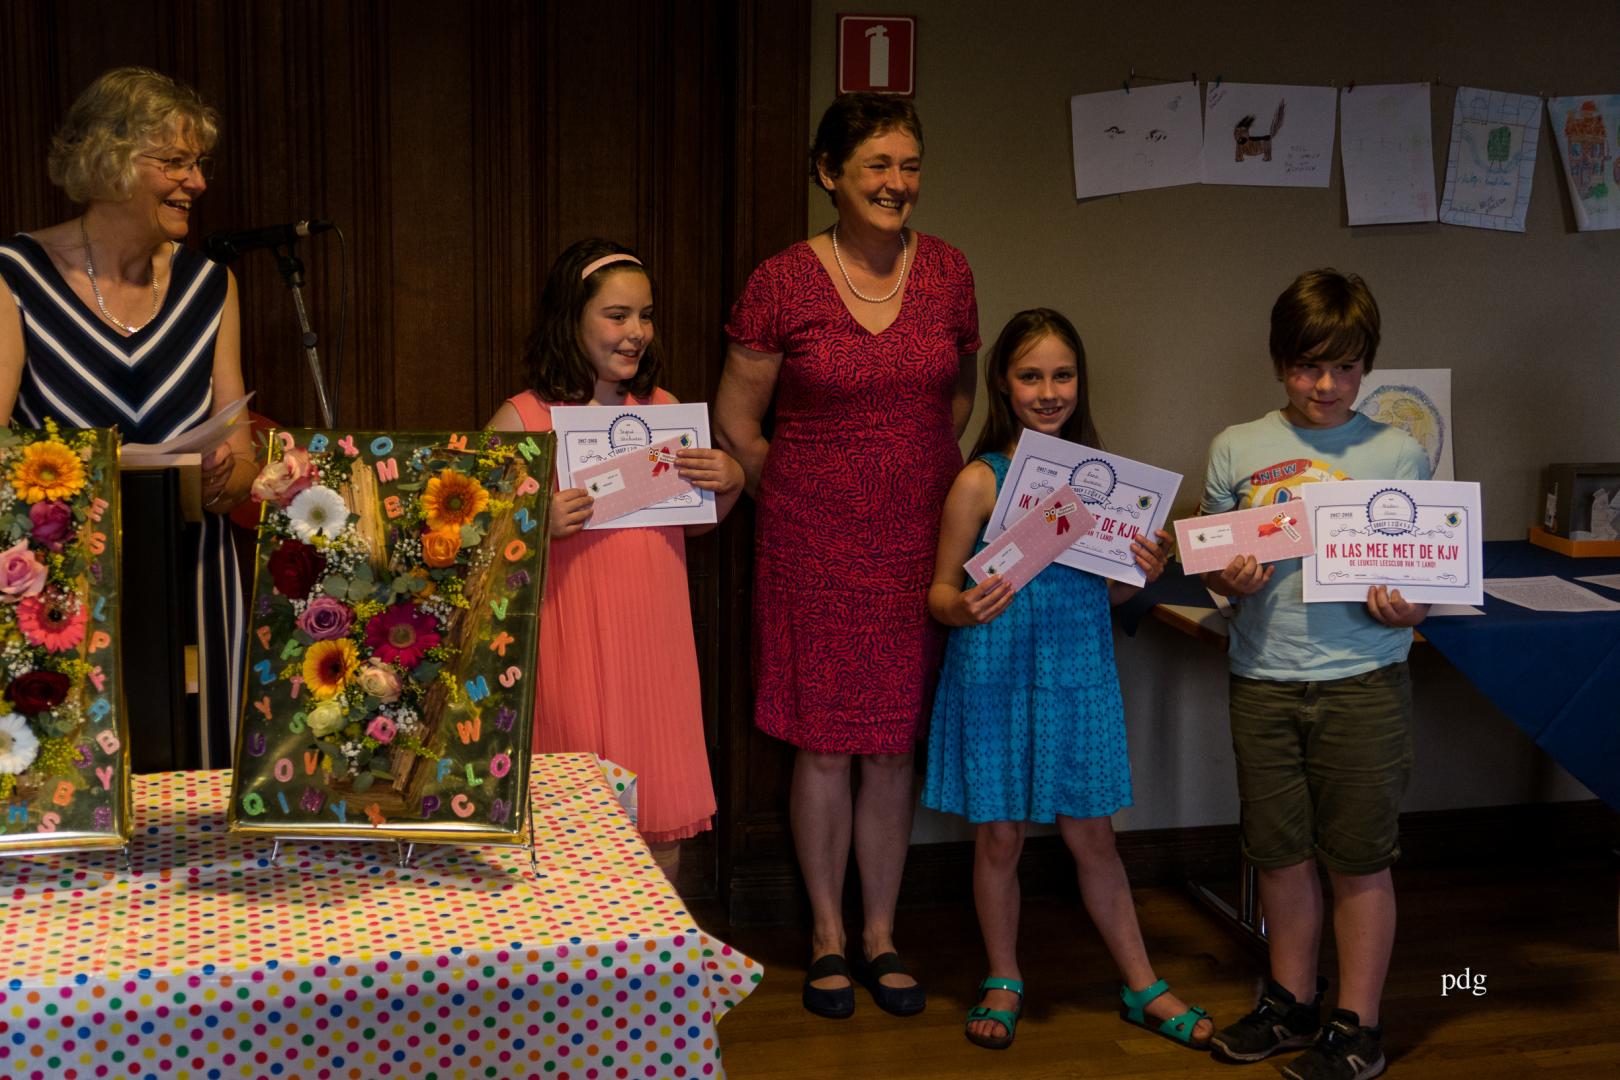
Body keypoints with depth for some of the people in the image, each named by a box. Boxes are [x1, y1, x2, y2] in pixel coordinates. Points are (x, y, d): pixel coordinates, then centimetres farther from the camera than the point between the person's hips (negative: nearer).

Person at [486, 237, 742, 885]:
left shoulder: (663, 408, 8)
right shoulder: (521, 419, -6)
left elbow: (692, 522, 20)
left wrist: (729, 484, 0)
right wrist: (536, 525, -21)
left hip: (655, 638, 4)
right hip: (573, 644, -4)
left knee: (665, 822, 10)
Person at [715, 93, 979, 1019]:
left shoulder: (948, 272, 3)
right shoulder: (783, 284, -7)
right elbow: (735, 425, 2)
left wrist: (920, 482, 13)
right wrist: (803, 500, 8)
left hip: (920, 540, 3)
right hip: (815, 544, -2)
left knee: (896, 742, 9)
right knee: (824, 743, 4)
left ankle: (881, 937, 24)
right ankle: (828, 937, 22)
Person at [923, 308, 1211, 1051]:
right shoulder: (980, 481, -10)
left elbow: (1105, 590, 10)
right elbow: (940, 589, -5)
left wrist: (1143, 572, -10)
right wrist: (964, 608, -26)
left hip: (1078, 669, 2)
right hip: (997, 673, -2)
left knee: (1091, 836, 12)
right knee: (999, 837, 10)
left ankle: (1143, 988, 26)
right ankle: (1004, 982, 29)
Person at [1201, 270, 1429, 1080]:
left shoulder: (1397, 453, 0)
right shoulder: (1237, 449, 5)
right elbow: (1213, 562, 11)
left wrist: (1405, 610, -17)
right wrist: (1230, 581, -11)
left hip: (1363, 679, -2)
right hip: (1264, 679, 2)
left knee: (1359, 858, 6)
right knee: (1280, 853, 13)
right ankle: (1292, 1002, 31)